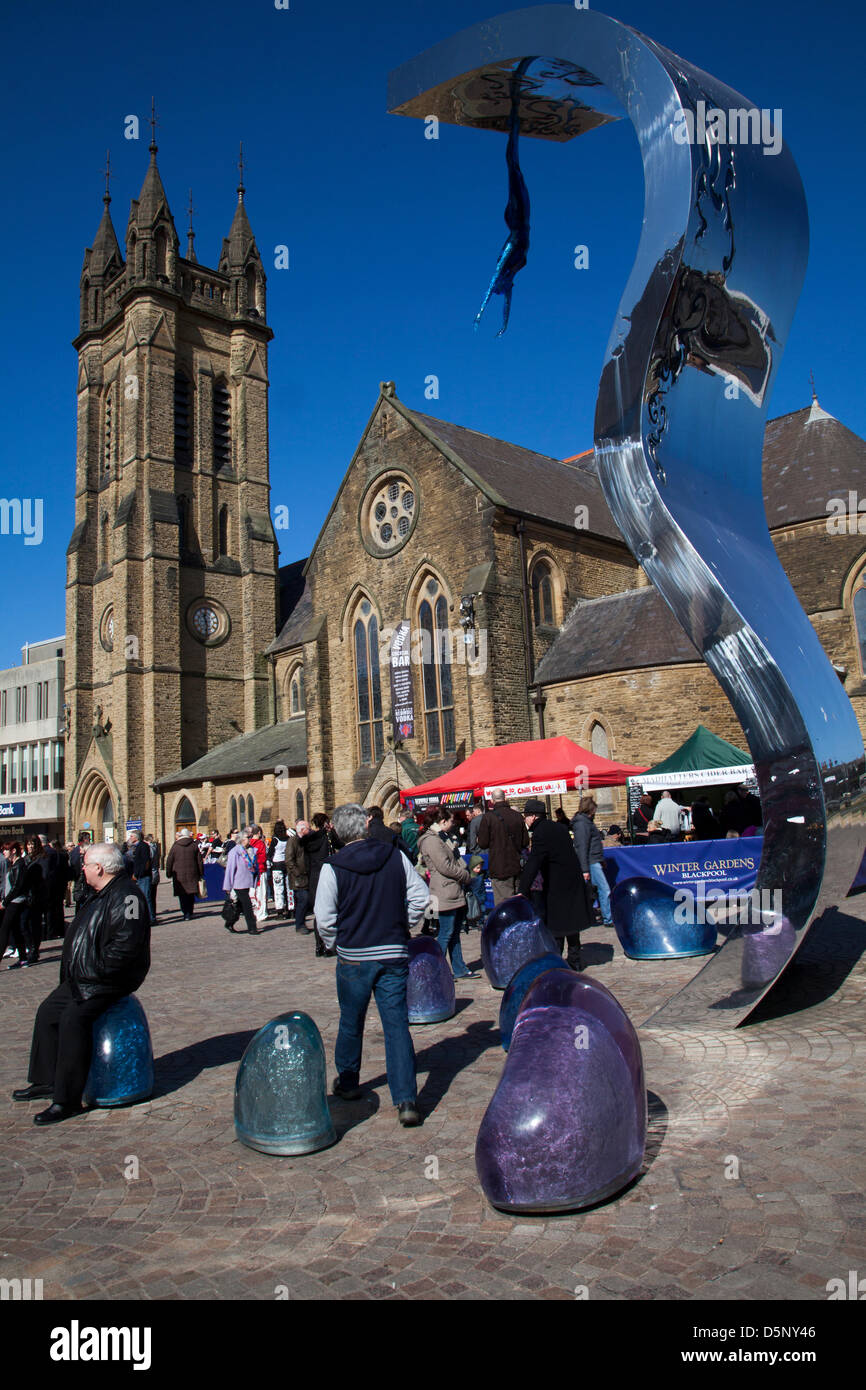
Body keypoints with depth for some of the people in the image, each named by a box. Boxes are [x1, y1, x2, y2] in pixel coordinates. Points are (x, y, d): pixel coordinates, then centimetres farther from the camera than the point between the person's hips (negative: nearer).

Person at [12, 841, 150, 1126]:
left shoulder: (126, 897, -20)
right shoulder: (97, 895, 14)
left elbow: (125, 946, -28)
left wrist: (96, 972, -22)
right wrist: (72, 970, 11)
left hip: (107, 982, -11)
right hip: (82, 978, 11)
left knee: (74, 1017, -25)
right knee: (48, 1011, 14)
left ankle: (68, 1100, -19)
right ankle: (46, 1082, 26)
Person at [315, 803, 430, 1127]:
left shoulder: (332, 867, -10)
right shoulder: (395, 856, -4)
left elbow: (324, 917, -10)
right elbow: (420, 895, 0)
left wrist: (334, 943, 8)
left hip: (353, 957, -1)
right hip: (394, 955, 1)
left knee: (351, 1023, 18)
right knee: (397, 1024, 2)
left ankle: (347, 1082, 36)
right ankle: (406, 1100, -6)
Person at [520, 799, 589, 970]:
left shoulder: (541, 832, -15)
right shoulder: (559, 827, 10)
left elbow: (533, 864, -21)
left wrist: (523, 891, -22)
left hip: (557, 886, -8)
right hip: (573, 882, 8)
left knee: (555, 925, -3)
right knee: (571, 922, 15)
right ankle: (574, 960, 23)